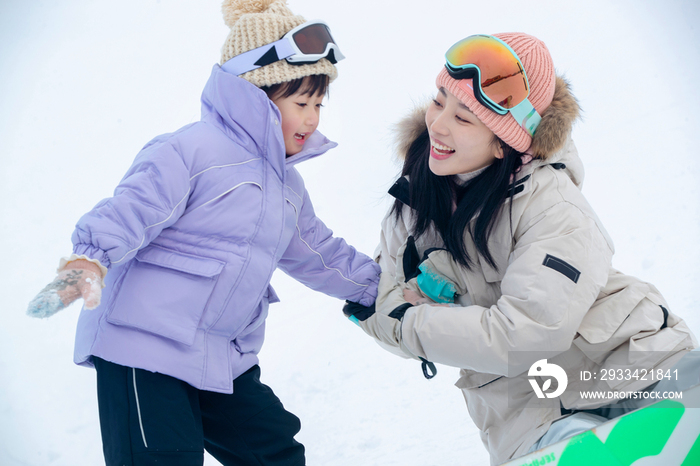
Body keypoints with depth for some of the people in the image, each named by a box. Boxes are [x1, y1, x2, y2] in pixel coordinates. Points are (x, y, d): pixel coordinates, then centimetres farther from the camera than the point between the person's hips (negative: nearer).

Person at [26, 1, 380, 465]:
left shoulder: (287, 186, 17)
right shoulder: (193, 150, -13)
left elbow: (320, 253, 27)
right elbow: (131, 208, -21)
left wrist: (382, 286, 28)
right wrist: (88, 260, -37)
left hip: (226, 362, 9)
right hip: (144, 350, -9)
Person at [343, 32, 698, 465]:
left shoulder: (552, 203, -15)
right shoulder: (415, 194, 4)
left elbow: (521, 337, -22)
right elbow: (383, 302, 8)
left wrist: (401, 322, -13)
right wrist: (421, 292, -14)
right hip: (527, 411, 2)